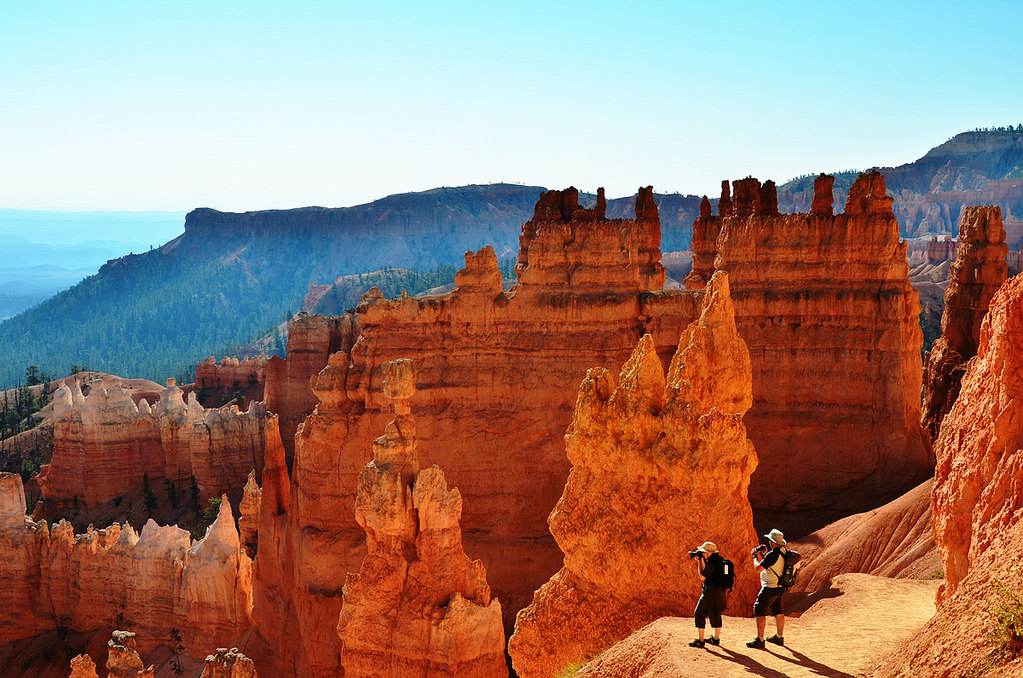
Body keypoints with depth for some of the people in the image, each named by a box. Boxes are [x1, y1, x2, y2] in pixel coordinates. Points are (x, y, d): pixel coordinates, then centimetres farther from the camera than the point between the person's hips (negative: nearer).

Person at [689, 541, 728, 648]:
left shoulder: (713, 562, -19)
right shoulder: (719, 560, 11)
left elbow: (702, 576, -14)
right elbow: (707, 572, 19)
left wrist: (700, 561, -8)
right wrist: (699, 562, 10)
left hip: (711, 592, -10)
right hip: (720, 592, 10)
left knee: (699, 615, -2)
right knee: (715, 615, 19)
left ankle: (700, 640, -3)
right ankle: (716, 638, 27)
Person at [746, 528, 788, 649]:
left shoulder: (772, 554, -23)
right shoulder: (783, 552, 6)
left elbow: (758, 568, -18)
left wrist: (755, 557, -1)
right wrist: (761, 555, 8)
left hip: (770, 588, -10)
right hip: (780, 588, 10)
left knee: (759, 610, -6)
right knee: (778, 611, 21)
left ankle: (760, 640, -7)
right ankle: (779, 637, 33)